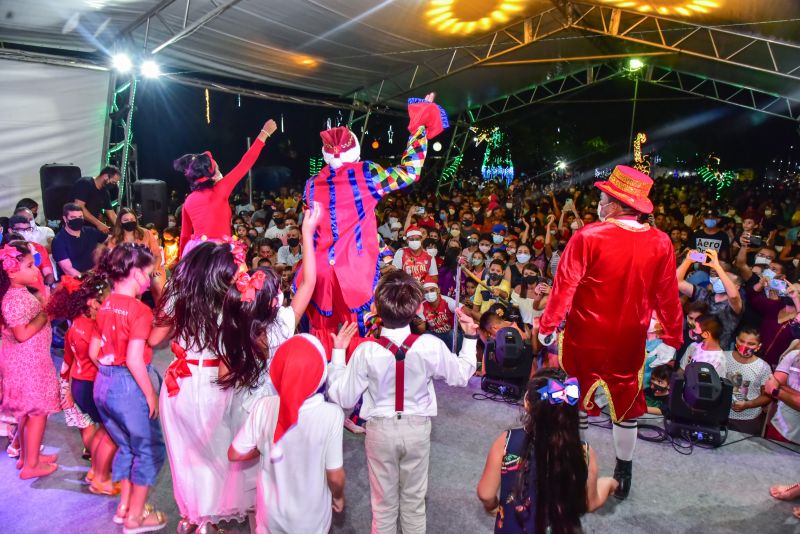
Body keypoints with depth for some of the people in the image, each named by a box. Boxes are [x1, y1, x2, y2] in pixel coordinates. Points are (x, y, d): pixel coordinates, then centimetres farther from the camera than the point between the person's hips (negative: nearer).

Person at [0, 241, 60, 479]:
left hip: (28, 360, 10)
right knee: (38, 412, 1)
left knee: (28, 411, 21)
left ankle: (26, 455, 35)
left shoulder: (21, 293, 6)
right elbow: (23, 334, -28)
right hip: (28, 362, -10)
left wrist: (42, 304, 3)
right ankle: (31, 465, 12)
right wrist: (45, 314, -20)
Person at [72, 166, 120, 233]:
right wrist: (98, 224, -21)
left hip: (91, 228, 7)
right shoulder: (85, 183, -12)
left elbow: (111, 214, 9)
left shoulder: (105, 192, 7)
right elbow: (79, 207, -20)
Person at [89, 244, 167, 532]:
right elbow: (134, 360, -23)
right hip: (129, 385, -8)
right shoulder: (139, 310, -20)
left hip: (103, 384, 8)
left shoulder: (105, 306, 4)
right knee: (149, 448, 10)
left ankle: (124, 505, 35)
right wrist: (151, 395, -14)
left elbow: (93, 351, 11)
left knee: (127, 445, 24)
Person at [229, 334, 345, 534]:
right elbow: (335, 476, -18)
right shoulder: (331, 414, -28)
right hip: (311, 517, -1)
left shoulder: (264, 407, -22)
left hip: (272, 512, 2)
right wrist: (339, 496, 2)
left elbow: (234, 454, -10)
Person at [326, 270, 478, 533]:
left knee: (384, 503, 19)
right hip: (417, 428, 1)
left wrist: (337, 352, -5)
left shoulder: (366, 351, -23)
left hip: (381, 430, -1)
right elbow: (461, 375, -3)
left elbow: (342, 398, -13)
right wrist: (470, 337, 8)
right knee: (414, 500, 21)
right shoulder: (431, 346, -20)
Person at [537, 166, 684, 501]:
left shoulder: (588, 237, -18)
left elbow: (564, 286, -16)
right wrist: (672, 338, 11)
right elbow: (668, 296, 0)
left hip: (584, 339, -2)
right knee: (625, 408, 20)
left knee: (577, 404, 16)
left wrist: (547, 327, -6)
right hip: (630, 343, 3)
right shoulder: (660, 243, -8)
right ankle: (623, 477, 35)